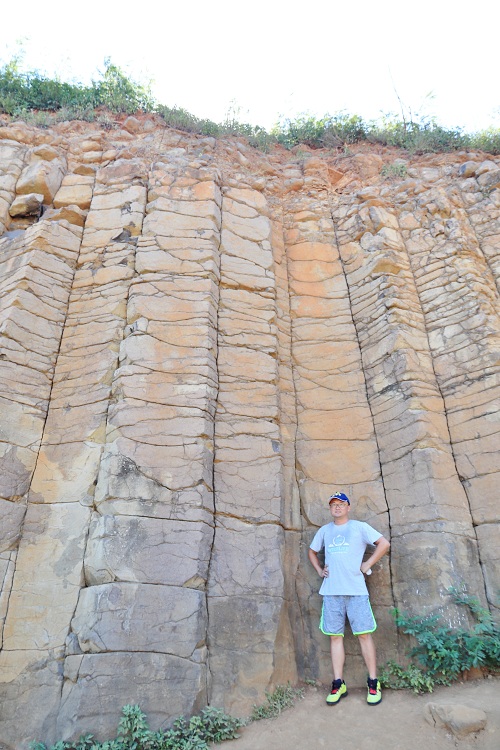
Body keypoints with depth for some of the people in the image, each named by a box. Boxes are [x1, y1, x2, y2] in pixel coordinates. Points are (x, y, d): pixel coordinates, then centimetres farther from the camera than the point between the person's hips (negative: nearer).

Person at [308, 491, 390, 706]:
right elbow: (312, 552, 27)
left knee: (364, 634, -2)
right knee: (335, 636, 6)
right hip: (331, 591, 3)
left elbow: (384, 543, -1)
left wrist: (367, 565, -4)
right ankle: (338, 684, 14)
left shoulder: (359, 527, 2)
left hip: (356, 590, -3)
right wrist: (319, 570, 12)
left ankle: (373, 684, 10)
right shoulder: (324, 531, 13)